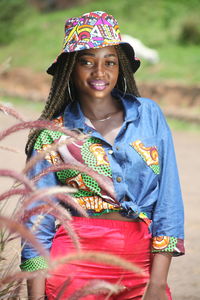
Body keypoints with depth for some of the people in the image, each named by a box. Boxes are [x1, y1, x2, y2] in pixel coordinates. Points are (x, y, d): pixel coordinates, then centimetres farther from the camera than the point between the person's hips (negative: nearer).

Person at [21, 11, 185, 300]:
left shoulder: (149, 115, 4)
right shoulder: (53, 135, 1)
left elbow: (168, 203, 1)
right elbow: (39, 224, 2)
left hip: (141, 263, 2)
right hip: (75, 266, -1)